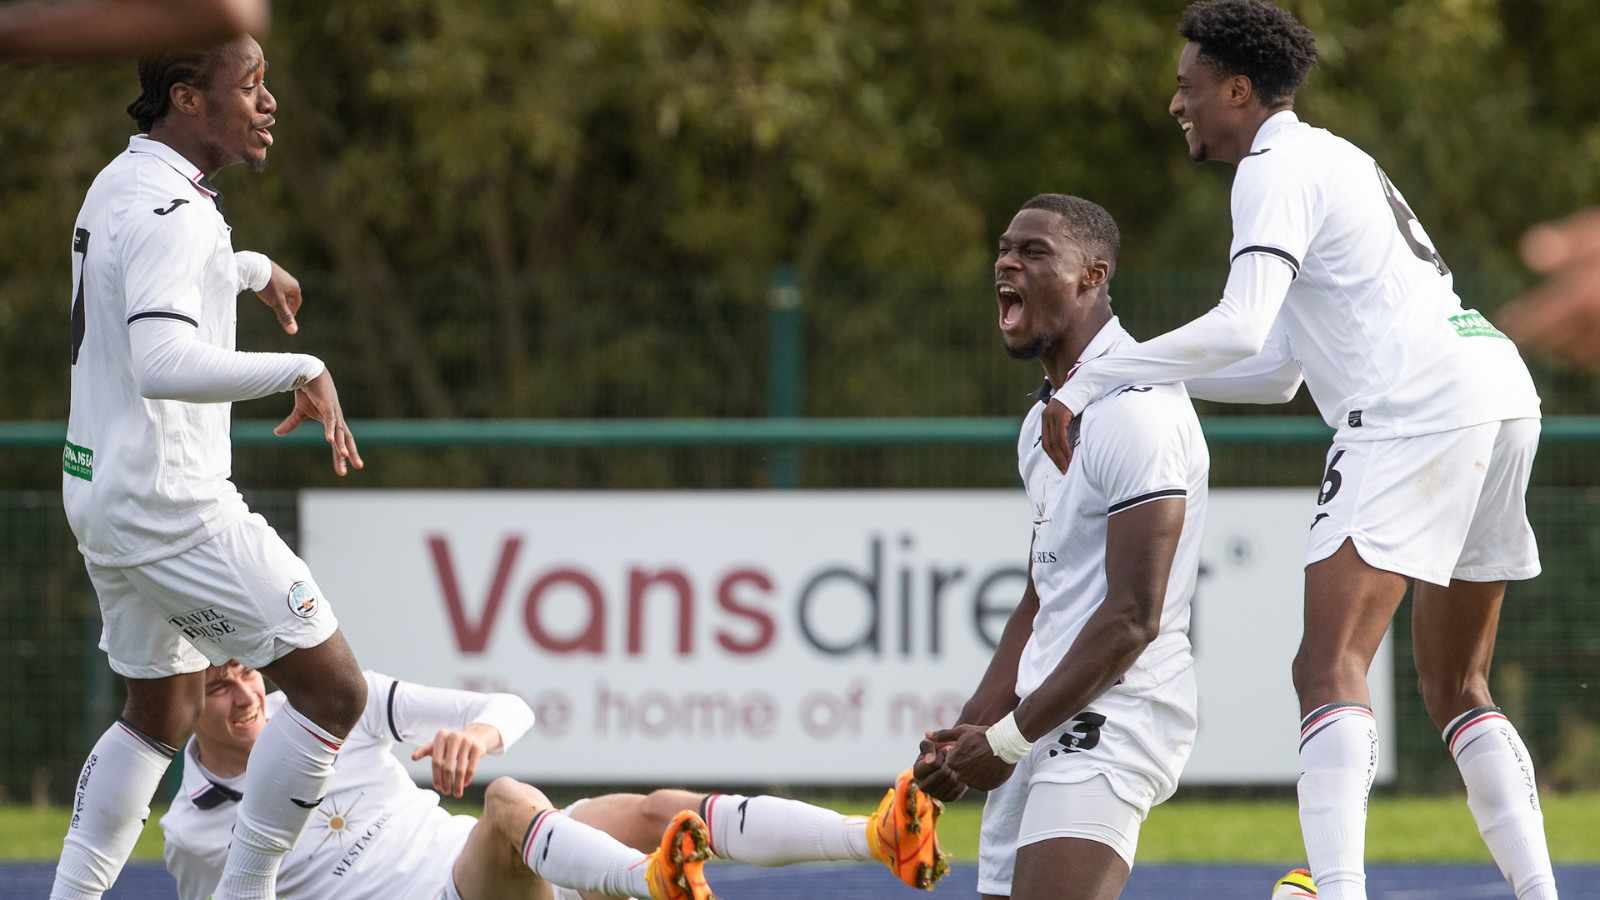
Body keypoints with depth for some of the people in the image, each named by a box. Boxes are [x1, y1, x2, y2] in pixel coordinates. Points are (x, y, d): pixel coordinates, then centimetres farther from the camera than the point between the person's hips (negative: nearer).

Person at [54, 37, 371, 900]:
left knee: (161, 714, 21)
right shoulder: (168, 212, -20)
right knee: (332, 690, -6)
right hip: (169, 505, -10)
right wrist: (301, 369, -36)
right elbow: (164, 362, -36)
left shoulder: (119, 183, 12)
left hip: (101, 495, 10)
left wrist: (253, 270, 47)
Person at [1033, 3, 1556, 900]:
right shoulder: (1336, 161, 28)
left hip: (1416, 412, -10)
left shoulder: (1278, 170, -2)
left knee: (1331, 665, -17)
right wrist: (1133, 374, 20)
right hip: (1500, 389, 10)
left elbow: (1241, 328, -18)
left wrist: (1093, 381, -13)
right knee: (1455, 686, 16)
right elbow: (1277, 369, 29)